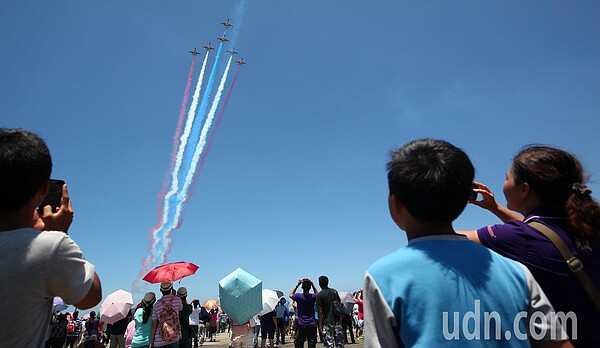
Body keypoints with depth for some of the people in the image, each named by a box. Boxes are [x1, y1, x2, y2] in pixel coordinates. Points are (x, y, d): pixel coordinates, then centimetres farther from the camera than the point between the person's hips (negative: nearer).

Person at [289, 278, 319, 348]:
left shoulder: (299, 296, -11)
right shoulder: (313, 297, -5)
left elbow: (290, 294, 12)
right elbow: (318, 294, 21)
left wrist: (297, 285, 8)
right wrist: (313, 284, 11)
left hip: (302, 325, -2)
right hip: (312, 324, 2)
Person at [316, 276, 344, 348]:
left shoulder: (319, 295, -9)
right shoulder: (334, 291, 4)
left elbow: (320, 312, -11)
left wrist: (320, 324, -6)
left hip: (327, 322, -5)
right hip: (337, 320, 5)